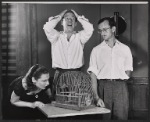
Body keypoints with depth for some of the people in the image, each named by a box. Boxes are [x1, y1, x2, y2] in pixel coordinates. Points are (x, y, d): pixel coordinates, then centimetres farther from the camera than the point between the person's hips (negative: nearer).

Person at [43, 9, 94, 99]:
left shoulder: (79, 36, 10)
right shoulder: (57, 36, 9)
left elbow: (89, 29, -7)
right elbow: (47, 28, -9)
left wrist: (78, 17, 6)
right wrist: (59, 17, 5)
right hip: (60, 74, 0)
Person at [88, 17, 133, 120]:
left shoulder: (125, 49, 10)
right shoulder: (96, 50, 6)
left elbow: (128, 71, 15)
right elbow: (93, 74, 0)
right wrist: (96, 96, -10)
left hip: (121, 87, 1)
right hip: (103, 87, 0)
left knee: (121, 117, -2)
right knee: (103, 117, -2)